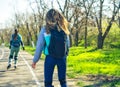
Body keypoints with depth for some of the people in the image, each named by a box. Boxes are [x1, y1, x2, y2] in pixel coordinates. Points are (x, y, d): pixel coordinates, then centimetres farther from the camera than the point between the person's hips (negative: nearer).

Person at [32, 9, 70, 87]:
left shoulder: (45, 30, -6)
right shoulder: (63, 29, -1)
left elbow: (39, 46, -4)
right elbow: (67, 44, 3)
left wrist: (35, 60, 5)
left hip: (50, 57, -2)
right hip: (62, 57, 3)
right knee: (63, 81, 18)